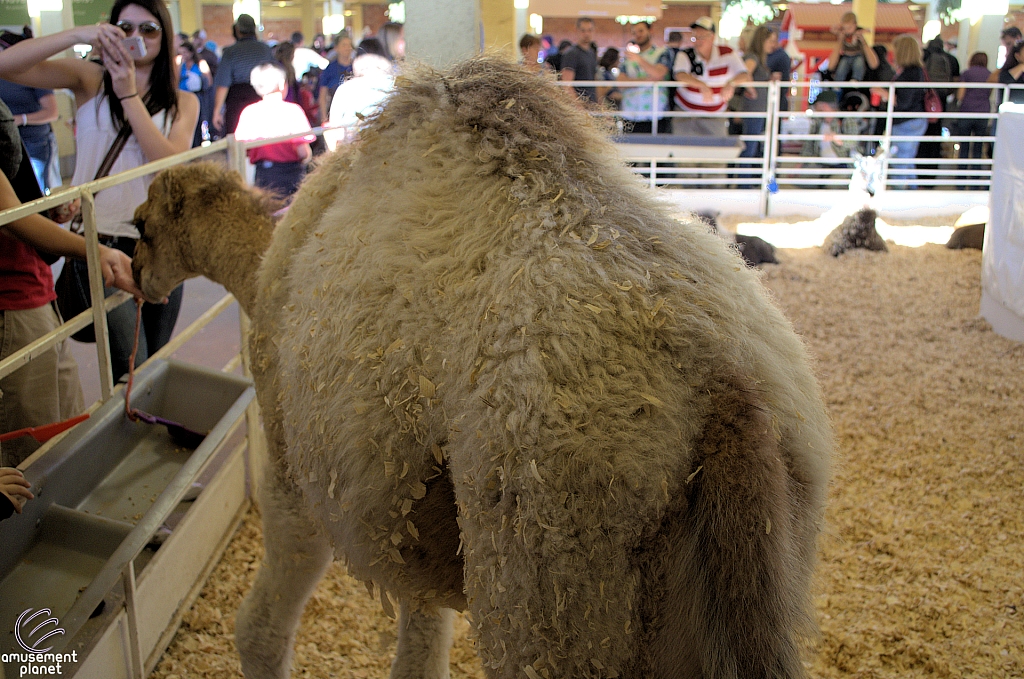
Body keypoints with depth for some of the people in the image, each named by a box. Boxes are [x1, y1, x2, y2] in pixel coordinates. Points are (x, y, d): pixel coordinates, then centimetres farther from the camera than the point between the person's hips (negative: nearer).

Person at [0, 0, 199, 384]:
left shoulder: (183, 103, 7)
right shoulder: (90, 80, 4)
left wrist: (129, 94, -14)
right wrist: (78, 35, -19)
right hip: (100, 244, -2)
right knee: (131, 373, -9)